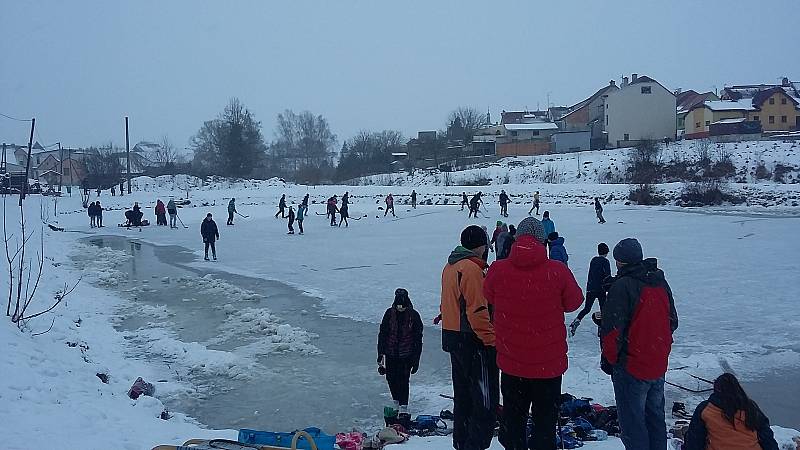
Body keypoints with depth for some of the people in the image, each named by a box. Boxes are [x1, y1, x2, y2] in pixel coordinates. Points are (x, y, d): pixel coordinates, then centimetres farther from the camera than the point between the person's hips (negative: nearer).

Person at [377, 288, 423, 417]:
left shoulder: (413, 315, -6)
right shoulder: (390, 313, -2)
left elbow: (418, 338, 0)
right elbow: (382, 334, 4)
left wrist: (416, 359, -2)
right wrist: (381, 354, 1)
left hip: (406, 354, -2)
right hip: (390, 353, 3)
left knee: (403, 380, -7)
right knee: (391, 378, 7)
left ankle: (403, 408, 1)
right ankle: (397, 404, 27)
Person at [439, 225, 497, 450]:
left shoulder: (450, 266, 12)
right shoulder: (472, 269, -18)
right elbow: (477, 311, -22)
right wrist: (492, 339, -19)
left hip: (453, 337, 10)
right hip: (473, 341, -10)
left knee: (463, 397, 19)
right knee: (485, 400, -4)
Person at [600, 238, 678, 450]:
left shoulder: (622, 286, -18)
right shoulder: (661, 282, 7)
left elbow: (612, 329, -19)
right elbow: (672, 322, 17)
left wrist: (608, 359, -6)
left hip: (631, 368, -8)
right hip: (659, 366, 8)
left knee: (632, 422, 2)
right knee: (655, 417, 20)